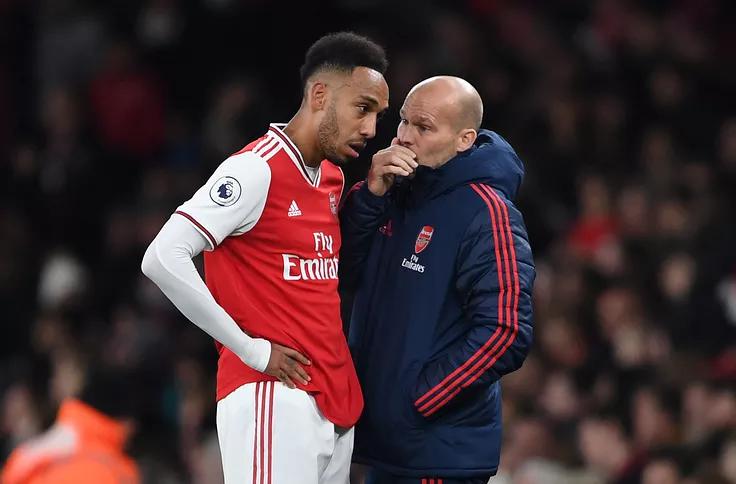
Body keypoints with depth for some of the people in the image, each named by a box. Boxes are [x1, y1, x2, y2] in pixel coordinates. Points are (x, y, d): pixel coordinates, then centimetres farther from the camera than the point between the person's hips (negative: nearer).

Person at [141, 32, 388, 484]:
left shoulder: (333, 178, 15)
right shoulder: (257, 170, -12)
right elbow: (163, 259, -19)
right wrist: (252, 349, -15)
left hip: (336, 397, 9)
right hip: (274, 399, -9)